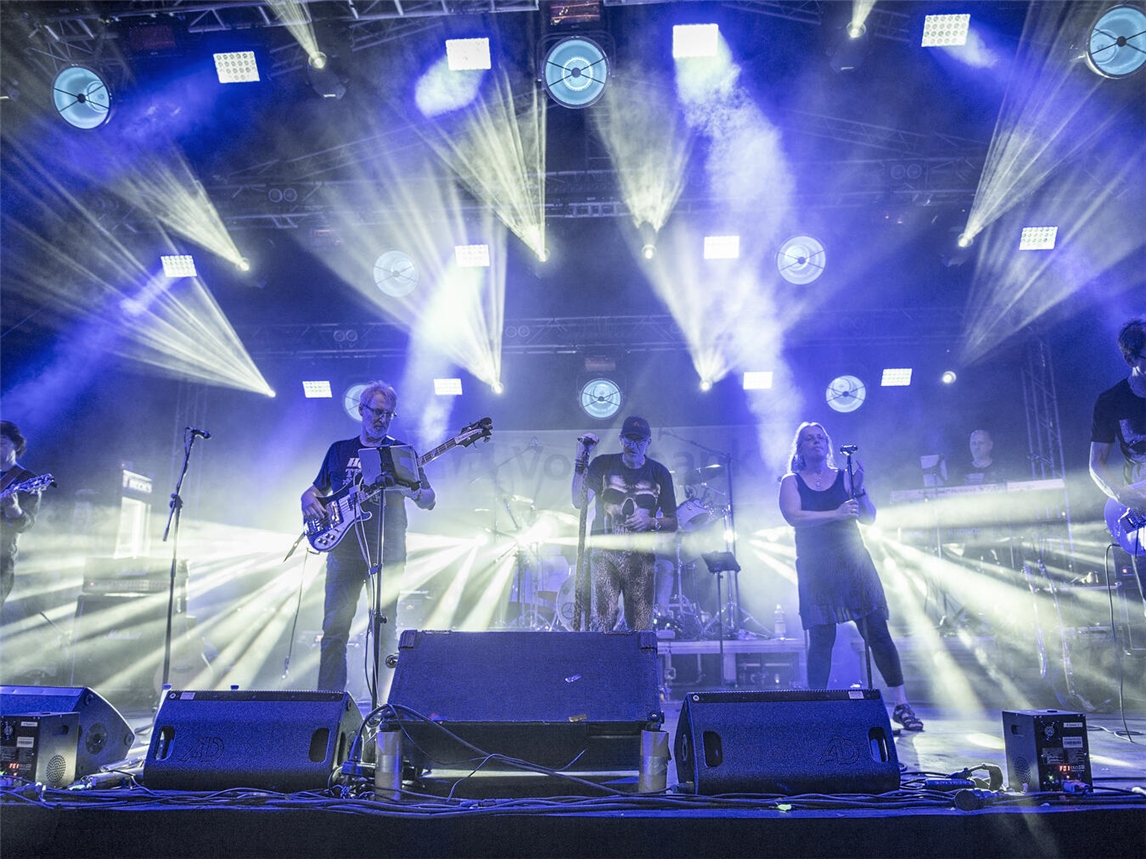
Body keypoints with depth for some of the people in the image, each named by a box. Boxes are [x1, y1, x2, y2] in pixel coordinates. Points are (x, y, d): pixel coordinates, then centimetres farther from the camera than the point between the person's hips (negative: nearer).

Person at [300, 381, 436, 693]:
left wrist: (411, 490, -18)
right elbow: (316, 489, 23)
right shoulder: (339, 450, 15)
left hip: (388, 553, -2)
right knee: (335, 627, 0)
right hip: (344, 548, 2)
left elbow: (430, 501, 4)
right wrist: (309, 500, -1)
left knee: (385, 630, 0)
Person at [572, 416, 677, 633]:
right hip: (604, 553, -1)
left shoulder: (659, 474, 7)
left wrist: (651, 522, -10)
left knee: (641, 629, -2)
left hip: (641, 557, 1)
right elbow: (579, 501, -12)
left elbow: (672, 522, 11)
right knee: (602, 623, -13)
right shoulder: (603, 465, 3)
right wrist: (581, 459, -18)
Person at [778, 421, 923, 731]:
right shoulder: (791, 482, 6)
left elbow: (869, 518, 4)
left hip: (854, 561, 1)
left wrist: (859, 489, -13)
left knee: (878, 632, -1)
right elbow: (794, 517, -12)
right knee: (821, 639, -2)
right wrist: (835, 513, -22)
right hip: (816, 568, -1)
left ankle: (901, 705, 6)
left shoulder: (844, 476, 10)